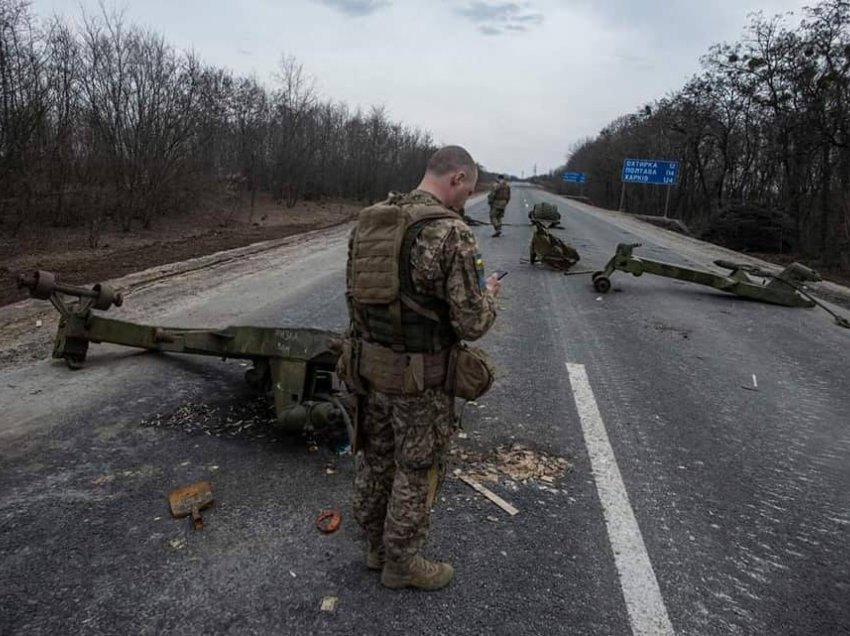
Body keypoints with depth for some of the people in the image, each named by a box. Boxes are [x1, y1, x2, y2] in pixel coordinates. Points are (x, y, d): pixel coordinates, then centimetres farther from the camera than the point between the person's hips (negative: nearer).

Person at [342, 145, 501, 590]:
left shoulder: (369, 221, 3)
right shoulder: (452, 232, -21)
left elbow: (355, 294, 11)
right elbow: (471, 323, -20)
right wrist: (487, 294, 1)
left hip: (369, 363, 7)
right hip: (420, 375, -7)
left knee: (375, 456, 21)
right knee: (418, 470, 11)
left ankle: (376, 544, 40)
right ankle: (401, 563, 30)